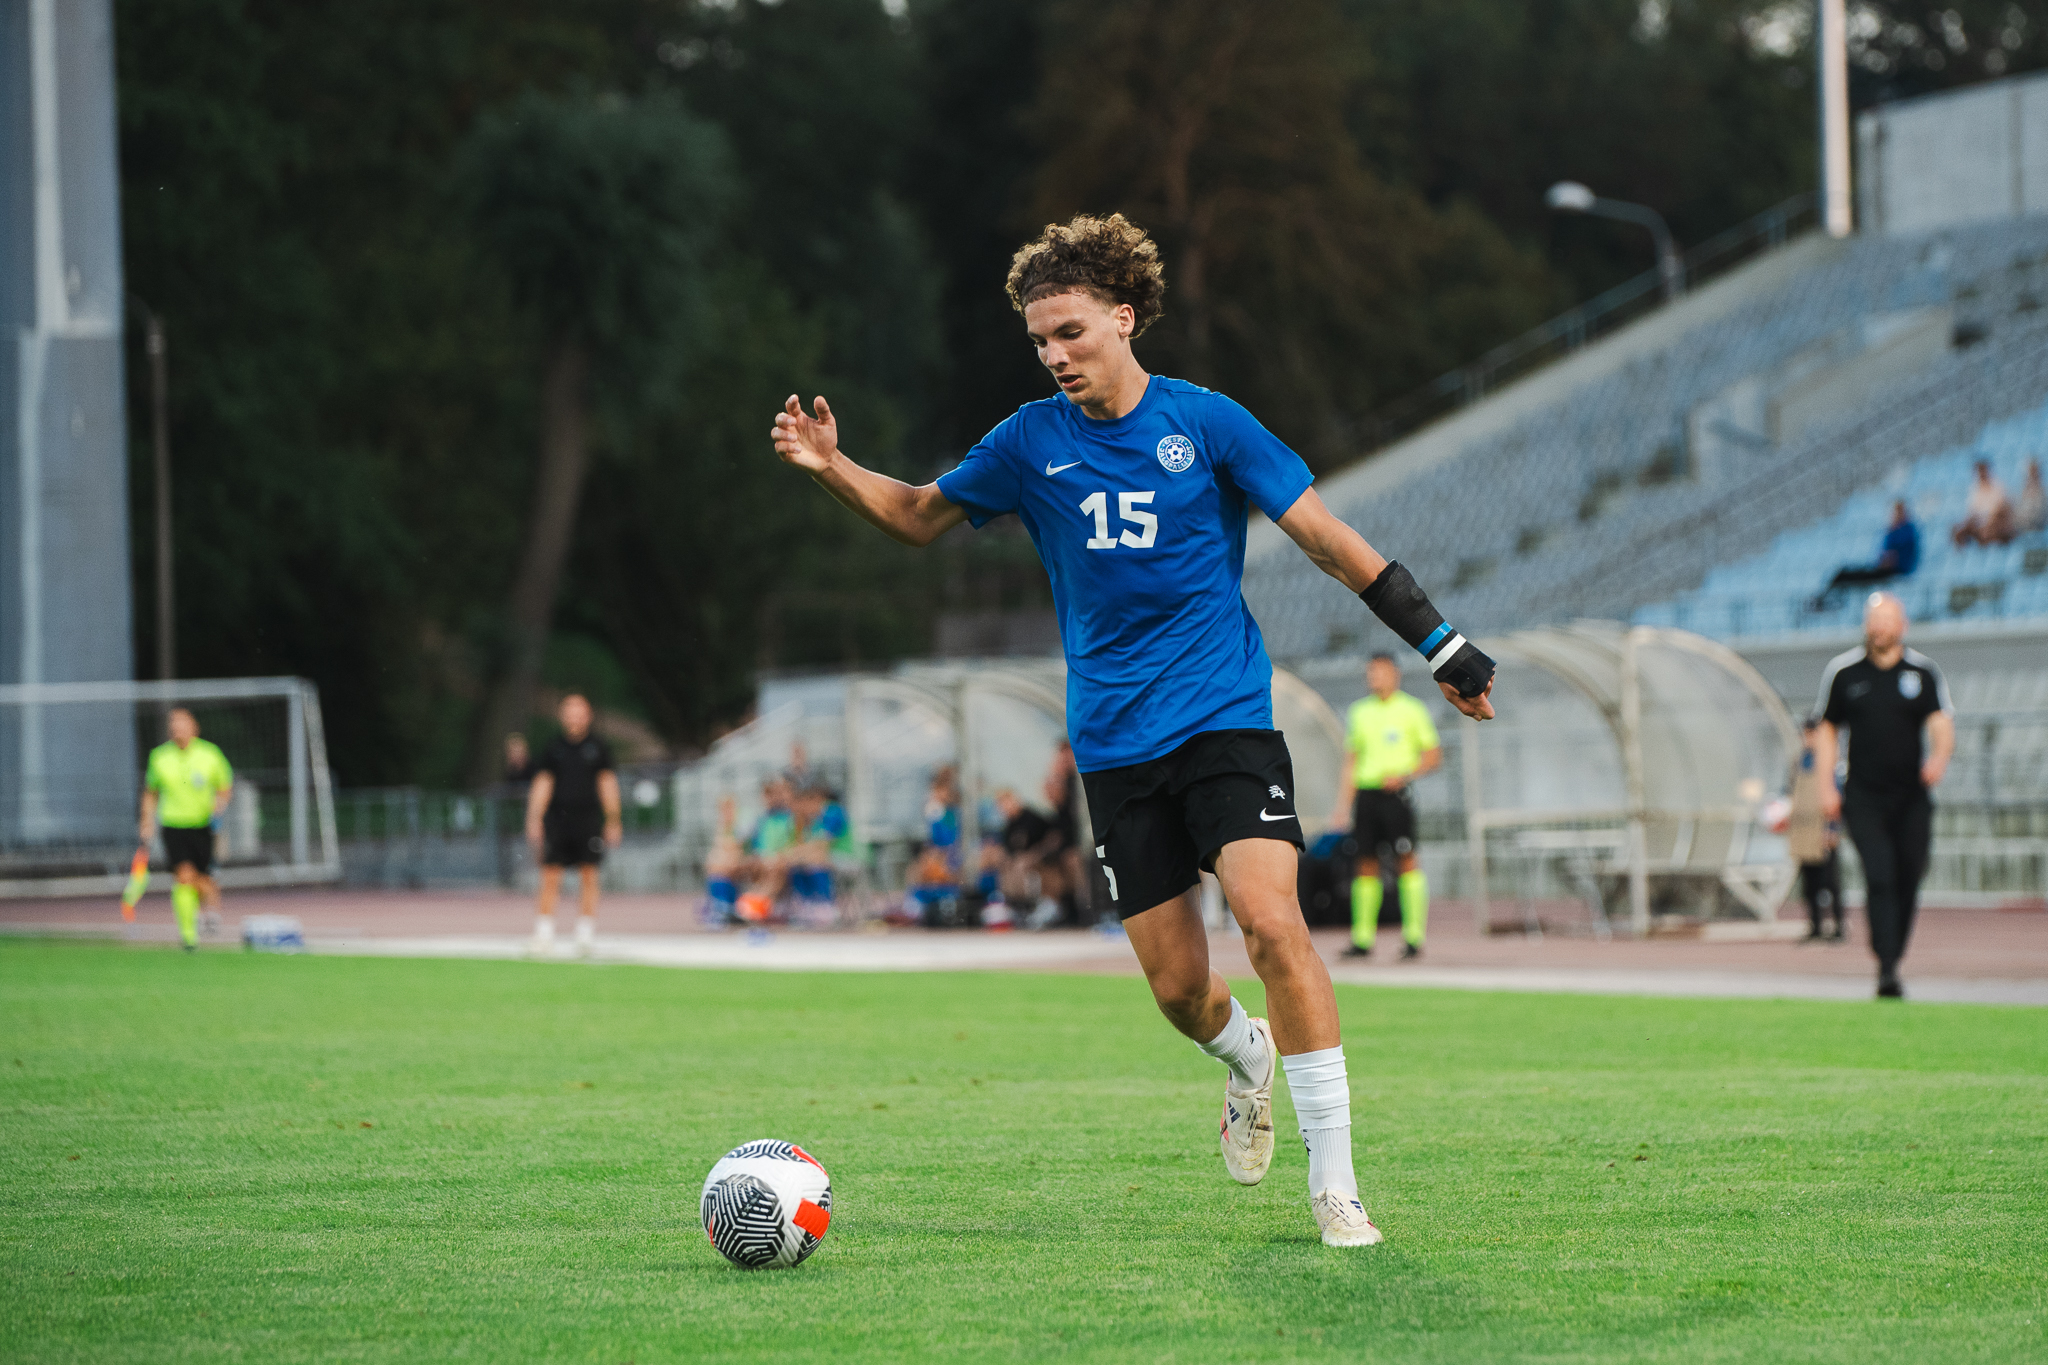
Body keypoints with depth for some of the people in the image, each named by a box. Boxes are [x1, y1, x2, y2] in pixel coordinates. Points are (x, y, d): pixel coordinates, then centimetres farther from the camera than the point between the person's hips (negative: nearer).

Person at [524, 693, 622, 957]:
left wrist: (613, 821, 1)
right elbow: (542, 784, 6)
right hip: (557, 820, 0)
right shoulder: (553, 748, 8)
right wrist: (534, 819, -2)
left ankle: (586, 934, 5)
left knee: (589, 876, -1)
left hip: (588, 819, 0)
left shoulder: (598, 748, 8)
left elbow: (608, 784, 7)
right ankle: (544, 933, -1)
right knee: (550, 875, -4)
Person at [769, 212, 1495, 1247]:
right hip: (1115, 745, 3)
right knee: (1177, 984, -1)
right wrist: (832, 469, -1)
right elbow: (922, 517, 18)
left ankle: (1333, 1183, -15)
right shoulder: (1031, 442, 5)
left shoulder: (1204, 422, -2)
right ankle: (1247, 1060, 37)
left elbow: (1326, 538, 2)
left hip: (1226, 722, -3)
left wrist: (1441, 646, 1)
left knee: (1272, 925, -22)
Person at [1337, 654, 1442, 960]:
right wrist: (1345, 805, 12)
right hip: (1365, 793, 4)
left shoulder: (1411, 710, 2)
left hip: (1396, 794, -4)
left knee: (1406, 861, -9)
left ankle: (1414, 936, -8)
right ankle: (1362, 938, 5)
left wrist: (1405, 774, -13)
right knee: (1366, 863, 2)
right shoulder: (1359, 711, 15)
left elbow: (1434, 756, 2)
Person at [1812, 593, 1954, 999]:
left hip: (1912, 798, 1)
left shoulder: (1923, 672, 4)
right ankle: (1886, 970, -23)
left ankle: (1893, 960, 18)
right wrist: (1826, 787, 5)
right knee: (1879, 877, -17)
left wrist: (1939, 756, -28)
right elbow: (1826, 729, 14)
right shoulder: (1843, 671, 6)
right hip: (1863, 797, -1)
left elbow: (1941, 723, -5)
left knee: (1908, 882, 2)